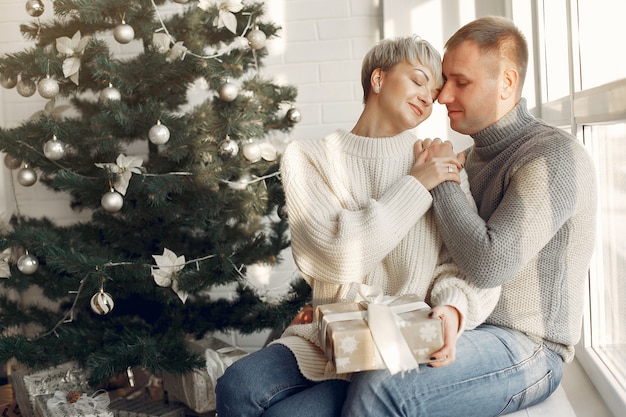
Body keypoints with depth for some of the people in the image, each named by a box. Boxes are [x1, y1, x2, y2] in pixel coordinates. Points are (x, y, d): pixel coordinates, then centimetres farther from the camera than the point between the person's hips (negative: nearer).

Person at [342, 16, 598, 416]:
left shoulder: (554, 157, -15)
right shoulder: (470, 157, 13)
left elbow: (488, 265, -25)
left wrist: (441, 179, -12)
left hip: (524, 348, -8)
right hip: (458, 329, 8)